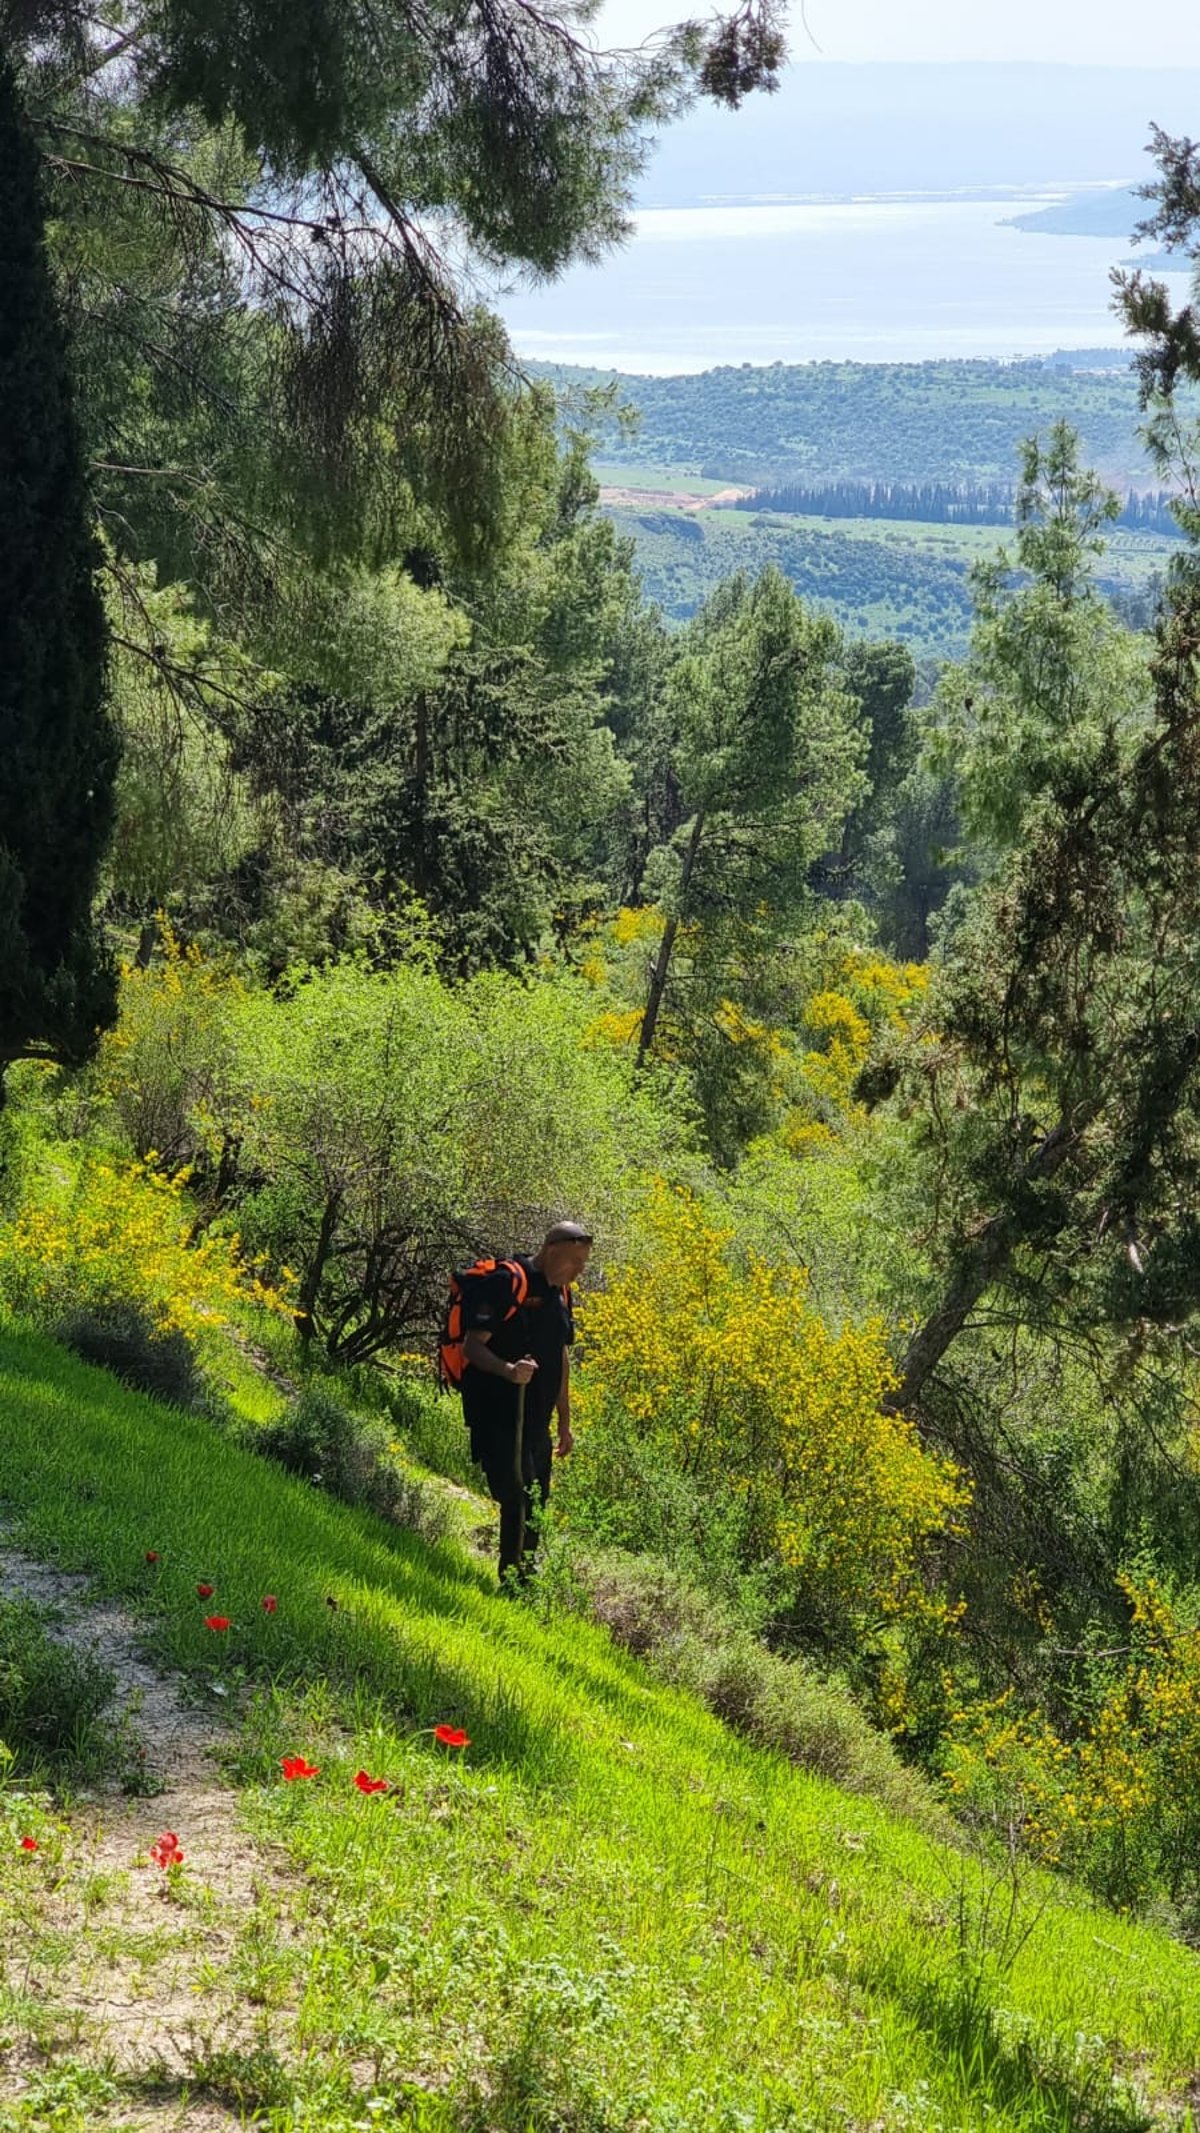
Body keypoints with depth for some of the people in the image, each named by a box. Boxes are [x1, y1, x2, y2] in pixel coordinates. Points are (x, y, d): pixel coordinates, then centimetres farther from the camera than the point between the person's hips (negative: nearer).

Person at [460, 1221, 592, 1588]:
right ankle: (512, 1584, -9)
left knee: (534, 1507, 11)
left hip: (536, 1421, 9)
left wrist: (565, 1422, 26)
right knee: (518, 1499, -14)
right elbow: (472, 1345, -18)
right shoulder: (505, 1283, -12)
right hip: (499, 1417, -9)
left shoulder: (560, 1294, 15)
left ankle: (524, 1583, 20)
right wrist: (507, 1369, -36)